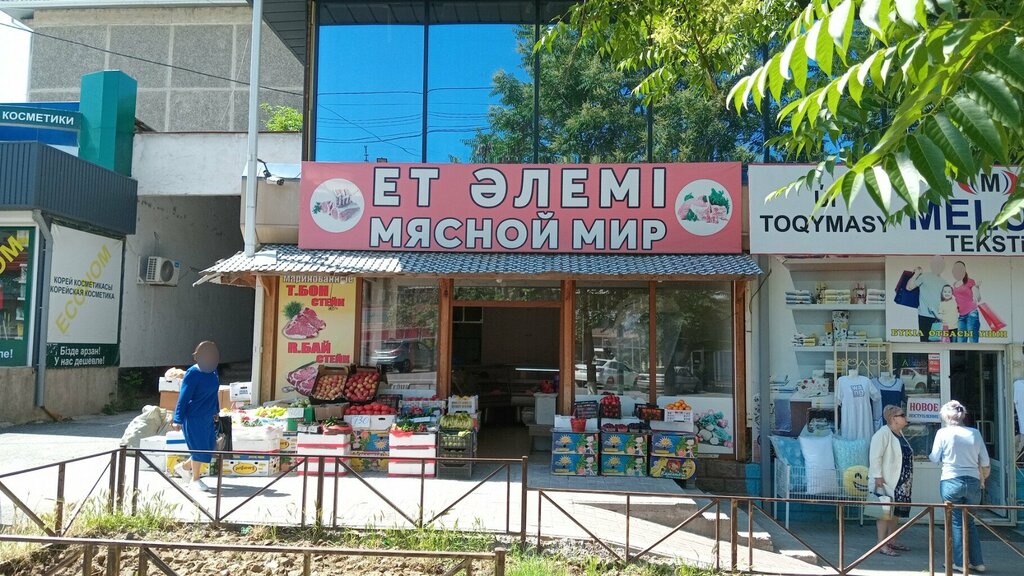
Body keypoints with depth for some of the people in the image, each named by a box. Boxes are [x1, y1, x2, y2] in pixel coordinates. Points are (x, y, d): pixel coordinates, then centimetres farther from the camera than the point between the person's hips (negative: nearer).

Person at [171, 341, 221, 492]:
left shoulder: (213, 372, 7)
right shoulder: (192, 374, -15)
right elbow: (184, 397, -15)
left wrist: (216, 411, 24)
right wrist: (178, 420, -17)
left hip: (208, 418, 8)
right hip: (194, 418, -8)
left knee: (209, 447, 10)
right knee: (199, 448, -2)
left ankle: (183, 467, 33)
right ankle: (195, 479, 17)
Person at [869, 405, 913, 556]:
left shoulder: (899, 433, 14)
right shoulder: (883, 433, -15)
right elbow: (875, 456, -20)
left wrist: (909, 479, 22)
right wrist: (877, 476, -23)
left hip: (901, 483, 9)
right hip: (886, 482, -9)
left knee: (897, 512, 14)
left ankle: (891, 541, 25)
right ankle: (882, 545, -1)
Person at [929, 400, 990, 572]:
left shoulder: (943, 432, -5)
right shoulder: (975, 433, 3)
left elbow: (935, 458, 1)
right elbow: (986, 463, 8)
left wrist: (929, 455, 23)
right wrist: (983, 479, 25)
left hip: (951, 482, -3)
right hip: (973, 482, 3)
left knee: (956, 522, 7)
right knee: (970, 522, 18)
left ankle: (960, 563, 10)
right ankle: (977, 562, 19)